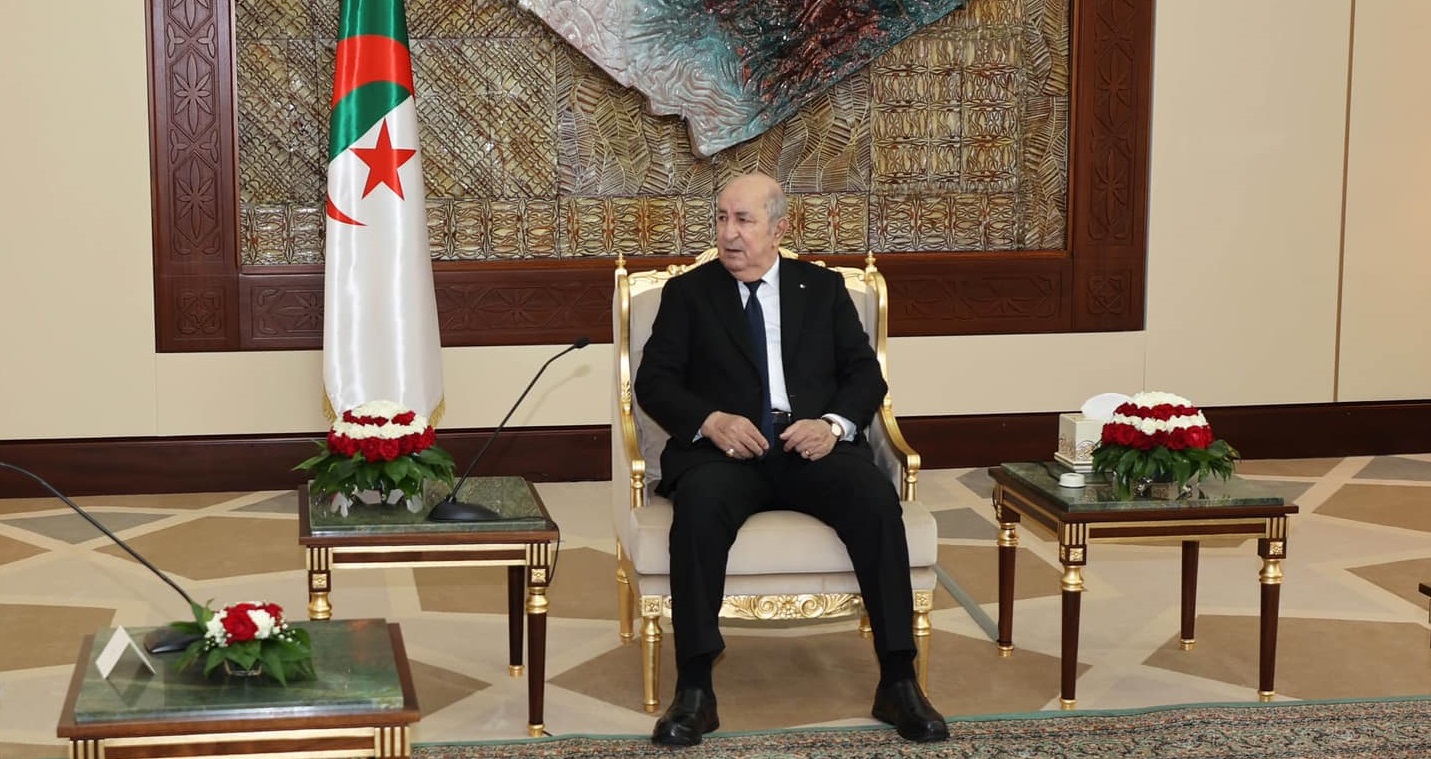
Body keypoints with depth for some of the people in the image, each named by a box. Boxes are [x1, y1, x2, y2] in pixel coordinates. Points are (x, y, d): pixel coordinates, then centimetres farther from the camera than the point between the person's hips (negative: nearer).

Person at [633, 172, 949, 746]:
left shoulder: (824, 288, 18)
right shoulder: (687, 293, 14)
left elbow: (865, 374, 12)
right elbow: (654, 380, 5)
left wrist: (835, 424, -10)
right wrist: (710, 420, -14)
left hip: (813, 447, 1)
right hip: (726, 449, -1)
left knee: (876, 498, -29)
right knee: (699, 504, -35)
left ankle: (898, 682, -24)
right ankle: (694, 688, -31)